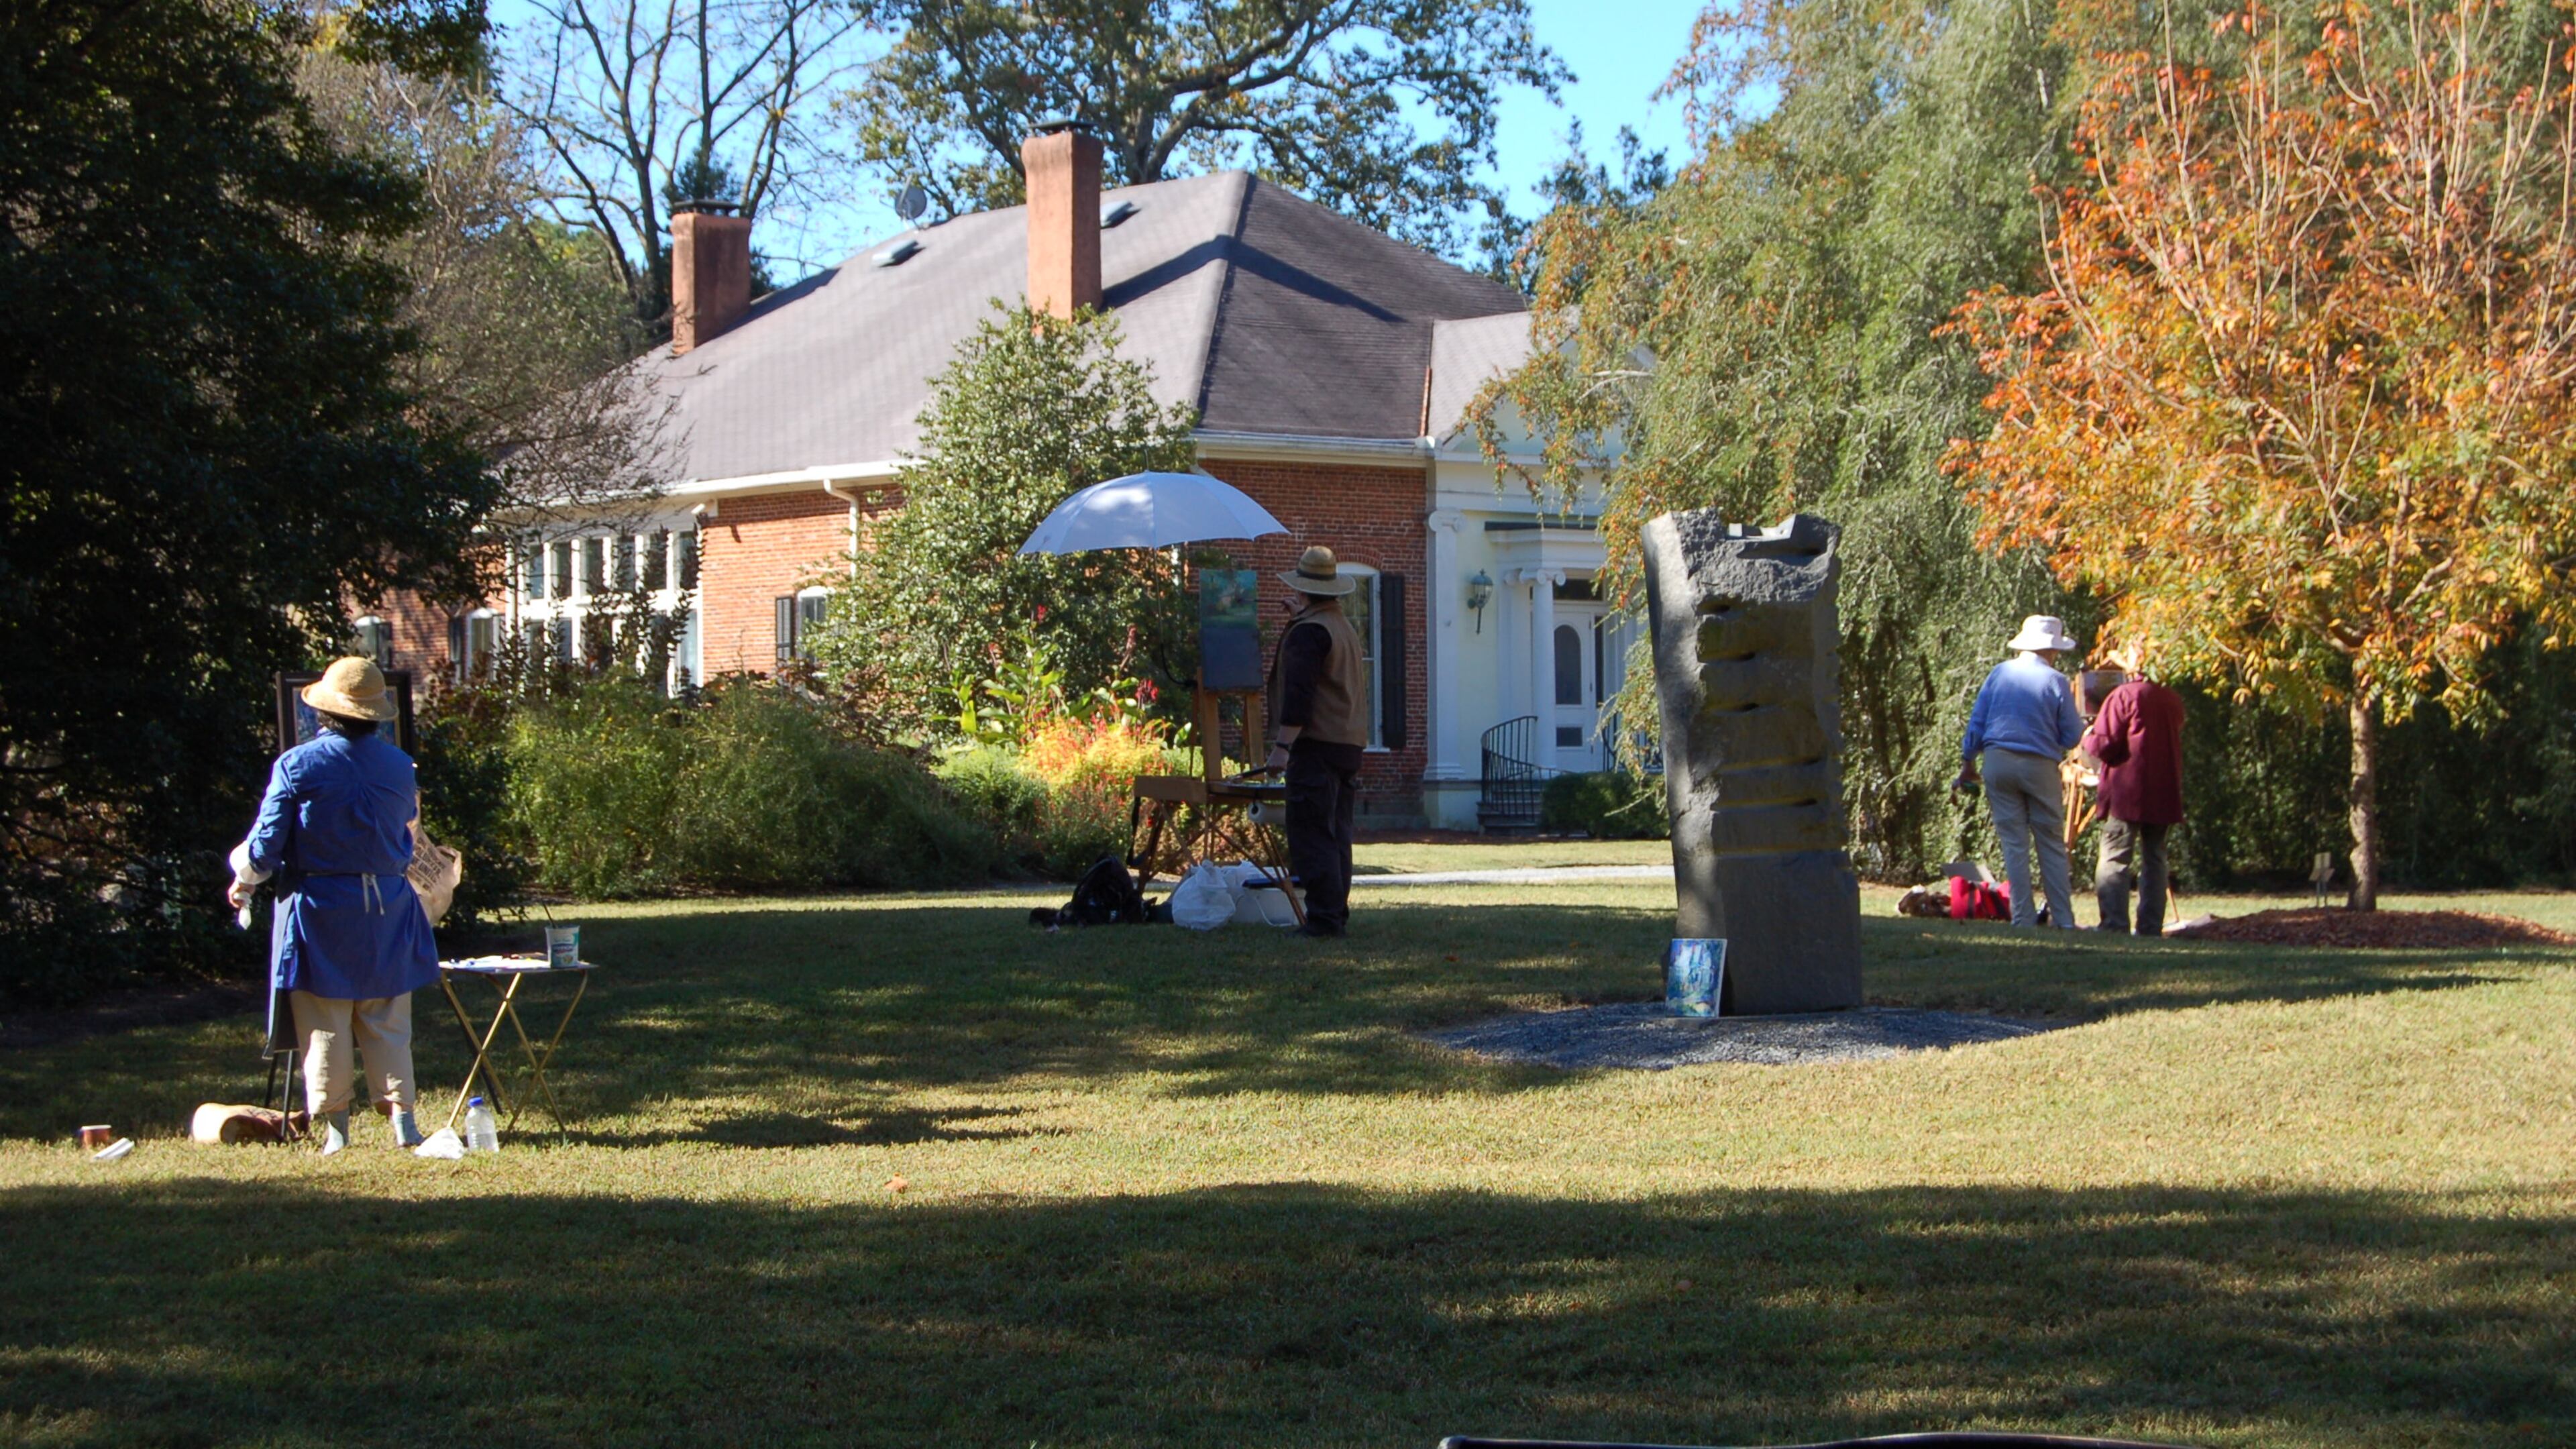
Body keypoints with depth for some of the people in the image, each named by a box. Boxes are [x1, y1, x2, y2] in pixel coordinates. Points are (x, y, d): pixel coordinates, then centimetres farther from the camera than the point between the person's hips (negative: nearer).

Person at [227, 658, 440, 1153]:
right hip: (386, 909, 3)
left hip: (319, 909, -3)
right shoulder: (399, 765, 1)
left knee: (325, 1025, 5)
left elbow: (266, 846, -6)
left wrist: (243, 881, 12)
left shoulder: (297, 765, -10)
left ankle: (334, 1126, 7)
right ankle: (402, 1117, 8)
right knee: (387, 1023, 11)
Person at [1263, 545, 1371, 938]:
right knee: (1336, 833, 14)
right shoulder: (1346, 627, 17)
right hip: (1350, 744, 9)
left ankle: (1323, 916, -13)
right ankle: (1337, 912, 16)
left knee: (1311, 835, -9)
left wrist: (1281, 747, -19)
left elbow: (1298, 695, -19)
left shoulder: (1308, 632, -12)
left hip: (1316, 745, -9)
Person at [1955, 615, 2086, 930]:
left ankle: (2023, 918, 2)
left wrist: (1968, 761, 14)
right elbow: (2072, 736, -2)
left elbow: (1976, 722, 6)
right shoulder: (2056, 682, -4)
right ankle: (2063, 918, 5)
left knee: (2014, 844, 4)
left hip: (1998, 762, 2)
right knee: (2052, 844, 6)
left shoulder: (1999, 673, 4)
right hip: (2039, 765, -2)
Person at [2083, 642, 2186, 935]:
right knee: (2154, 859, 10)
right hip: (2165, 795, 5)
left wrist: (2088, 738, 9)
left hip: (2127, 794, -5)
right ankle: (2151, 929, 8)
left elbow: (2105, 746, -13)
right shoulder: (2173, 701, 8)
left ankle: (2114, 925, -13)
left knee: (2114, 859, -4)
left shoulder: (2124, 696, -9)